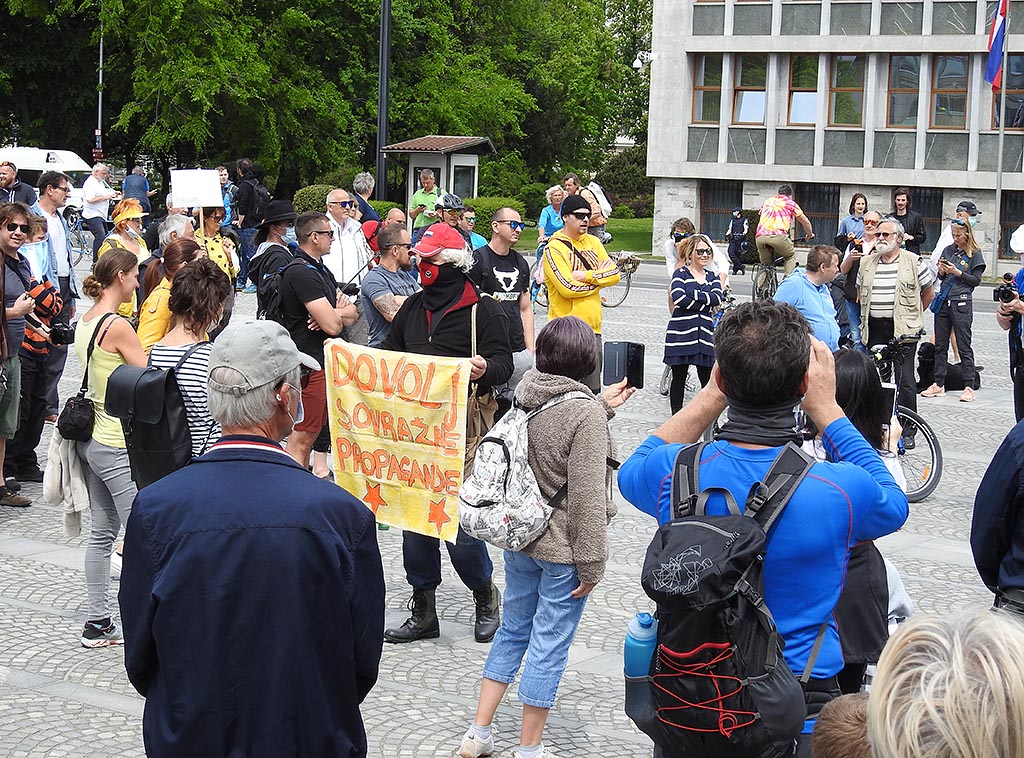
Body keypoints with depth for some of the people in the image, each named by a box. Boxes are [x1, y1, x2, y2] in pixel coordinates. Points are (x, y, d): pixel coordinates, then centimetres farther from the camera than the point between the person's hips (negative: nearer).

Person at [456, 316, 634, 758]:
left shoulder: (526, 396, -1)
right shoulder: (585, 413, -22)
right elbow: (586, 497, -21)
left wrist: (602, 406, 24)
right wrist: (591, 564, -15)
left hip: (518, 538, 7)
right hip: (561, 549, -7)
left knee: (512, 631, 20)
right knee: (549, 647, 5)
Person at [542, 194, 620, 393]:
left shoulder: (593, 242, 12)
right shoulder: (554, 248, -8)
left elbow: (614, 274, 4)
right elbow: (567, 287, -19)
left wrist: (586, 275, -12)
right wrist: (599, 277, -6)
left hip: (592, 326, 6)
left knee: (593, 391, 11)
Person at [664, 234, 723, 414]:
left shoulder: (712, 278, 14)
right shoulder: (680, 274, 1)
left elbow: (717, 298, -7)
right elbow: (679, 298, -17)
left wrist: (690, 293, -13)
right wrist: (705, 304, -12)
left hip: (705, 335, 4)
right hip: (681, 334, -4)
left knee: (708, 381, 1)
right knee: (679, 379, 4)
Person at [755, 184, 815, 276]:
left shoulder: (767, 202, 30)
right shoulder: (790, 203, 20)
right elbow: (805, 222, 27)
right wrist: (809, 235, 47)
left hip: (760, 237, 3)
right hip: (778, 235, -3)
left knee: (765, 264, 18)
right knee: (791, 256, 21)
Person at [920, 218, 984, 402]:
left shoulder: (975, 254, -2)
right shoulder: (948, 250, 10)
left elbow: (976, 280, -6)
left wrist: (957, 272, -15)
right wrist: (942, 271, -6)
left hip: (962, 304, -5)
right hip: (943, 302, 5)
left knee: (964, 346, -2)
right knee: (940, 345, 8)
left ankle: (969, 387, 1)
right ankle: (938, 384, 15)